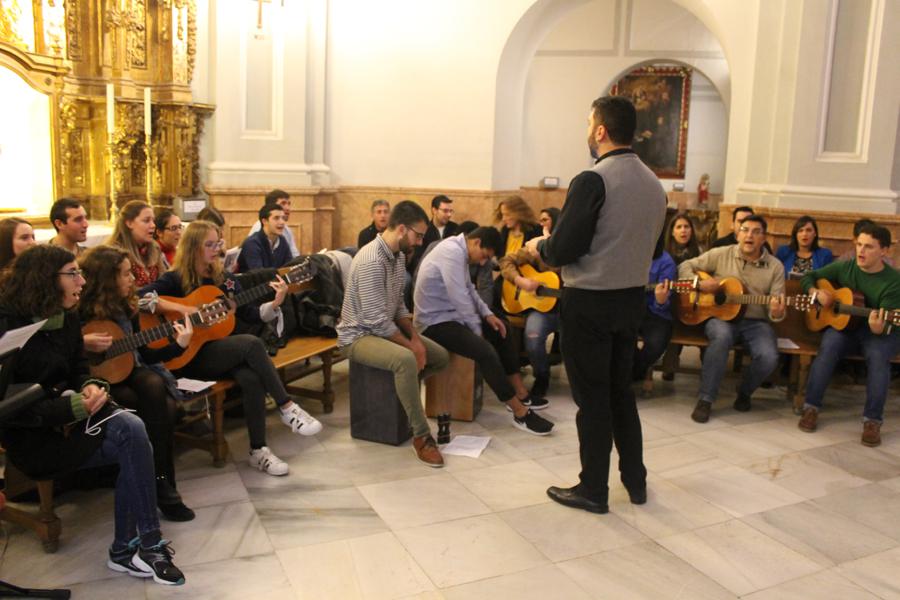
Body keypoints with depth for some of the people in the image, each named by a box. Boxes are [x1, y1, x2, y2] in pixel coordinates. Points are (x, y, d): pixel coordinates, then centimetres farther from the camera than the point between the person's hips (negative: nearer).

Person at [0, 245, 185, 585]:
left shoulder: (67, 318, 5)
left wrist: (91, 388, -10)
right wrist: (74, 408, -25)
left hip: (68, 416, 7)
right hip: (33, 436, -7)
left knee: (132, 429, -22)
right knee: (131, 439, -24)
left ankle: (126, 549, -13)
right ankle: (149, 544, -12)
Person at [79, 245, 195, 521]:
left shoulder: (126, 306, 7)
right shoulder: (78, 312, -10)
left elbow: (141, 354, 10)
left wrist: (179, 345, 0)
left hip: (127, 372, 5)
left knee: (154, 385, -28)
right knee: (157, 406, -29)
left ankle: (162, 484, -20)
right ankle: (161, 485, -17)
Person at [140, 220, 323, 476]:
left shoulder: (222, 279, 11)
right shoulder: (175, 279, -4)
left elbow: (250, 314, 6)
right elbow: (139, 297, -19)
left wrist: (275, 303, -12)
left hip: (224, 352, 5)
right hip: (190, 356, -5)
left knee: (252, 378, -29)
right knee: (251, 343, -29)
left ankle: (258, 450, -19)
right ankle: (287, 407, -19)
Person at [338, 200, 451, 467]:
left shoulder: (399, 254, 3)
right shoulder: (372, 261, -27)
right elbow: (377, 321, -28)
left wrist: (414, 337, -3)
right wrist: (411, 346, -18)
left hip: (387, 329, 10)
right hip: (359, 335, -9)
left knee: (441, 357, 5)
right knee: (406, 360, -36)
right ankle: (421, 435, -24)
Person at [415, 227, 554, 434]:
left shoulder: (459, 251, 9)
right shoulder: (452, 252, -23)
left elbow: (468, 290, 17)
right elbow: (461, 299, -25)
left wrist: (487, 314, 4)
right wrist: (478, 331, -13)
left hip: (451, 314, 11)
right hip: (435, 322, -11)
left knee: (500, 330, 12)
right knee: (485, 350, -26)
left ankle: (520, 394, 16)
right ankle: (520, 413, -16)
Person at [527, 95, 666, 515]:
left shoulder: (592, 181, -18)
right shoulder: (654, 184, 6)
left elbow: (562, 251, -20)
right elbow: (652, 248, 14)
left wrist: (539, 245, 1)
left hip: (589, 303, -7)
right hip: (632, 298, 7)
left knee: (592, 397, 5)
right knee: (621, 390, 20)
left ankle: (593, 490, 18)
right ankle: (635, 481, 30)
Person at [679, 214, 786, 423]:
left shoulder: (775, 266, 5)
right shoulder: (721, 255, 3)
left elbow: (776, 307, 1)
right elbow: (685, 266, 8)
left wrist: (776, 313, -23)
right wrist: (700, 283, -12)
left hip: (755, 321, 2)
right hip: (721, 316, -1)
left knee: (769, 357, -27)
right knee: (722, 336, -37)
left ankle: (744, 392, 8)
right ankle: (705, 400, -25)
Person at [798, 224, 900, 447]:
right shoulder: (844, 267, -2)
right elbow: (808, 277, 10)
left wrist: (878, 328, -41)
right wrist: (817, 293, -10)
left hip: (878, 333, -2)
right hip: (843, 325, 2)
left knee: (878, 355, -35)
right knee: (829, 346, -31)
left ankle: (872, 421, -25)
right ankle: (811, 408, -23)